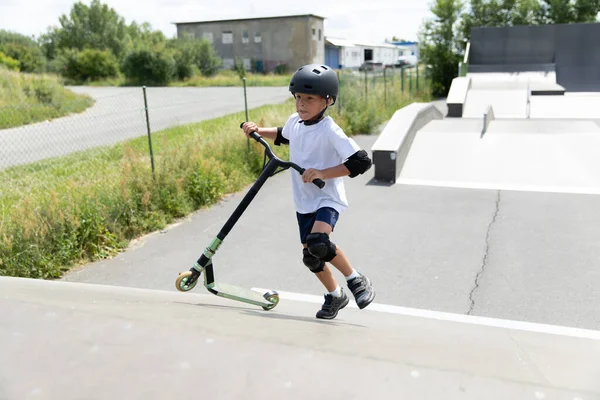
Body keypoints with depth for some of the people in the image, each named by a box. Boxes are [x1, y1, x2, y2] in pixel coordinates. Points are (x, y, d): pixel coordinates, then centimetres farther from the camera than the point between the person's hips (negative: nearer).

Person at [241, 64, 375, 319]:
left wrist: (322, 173, -28)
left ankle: (356, 279, -7)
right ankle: (335, 296, 36)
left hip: (328, 199, -7)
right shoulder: (294, 122, 3)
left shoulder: (329, 131, -19)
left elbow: (361, 161, -24)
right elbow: (282, 136, 28)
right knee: (311, 256, 12)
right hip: (304, 201, 7)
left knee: (318, 243, -32)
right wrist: (258, 131, 12)